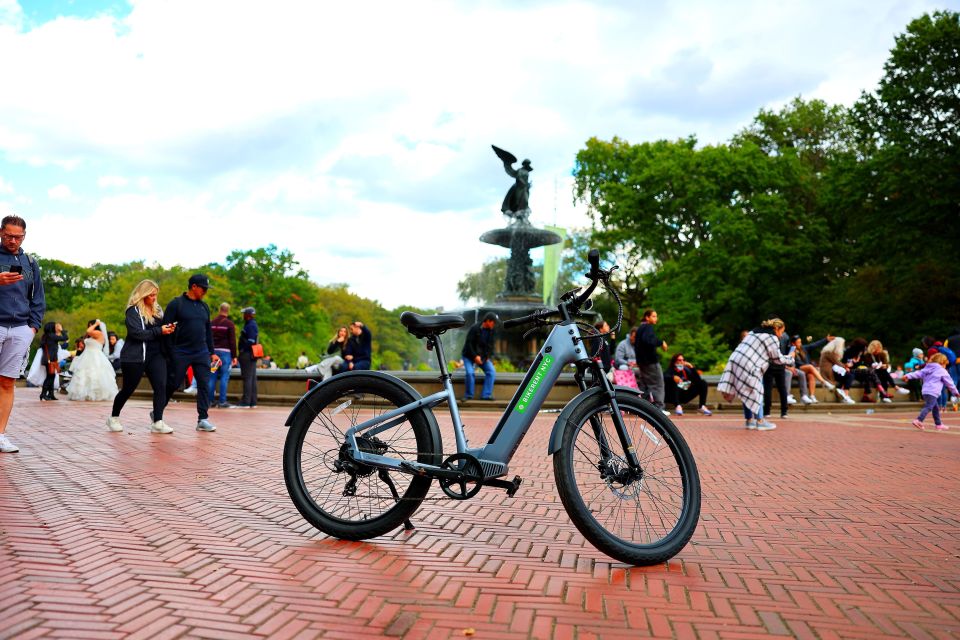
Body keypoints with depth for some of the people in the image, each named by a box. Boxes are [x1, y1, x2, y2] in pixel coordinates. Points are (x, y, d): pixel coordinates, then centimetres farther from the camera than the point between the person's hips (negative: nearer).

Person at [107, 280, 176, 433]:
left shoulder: (158, 309, 12)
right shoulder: (133, 311, -8)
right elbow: (137, 333, -19)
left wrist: (168, 328, -1)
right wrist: (159, 331, -20)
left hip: (156, 354, 5)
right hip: (135, 356, -5)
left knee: (161, 386, -12)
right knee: (128, 389, 7)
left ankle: (157, 422, -12)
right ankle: (113, 418, 29)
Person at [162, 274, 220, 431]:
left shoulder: (204, 306, 13)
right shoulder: (176, 304, -5)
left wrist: (212, 352, 14)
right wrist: (169, 353, -12)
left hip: (201, 353, 5)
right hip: (180, 353, -5)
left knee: (204, 385, -1)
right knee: (171, 384, 4)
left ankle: (203, 419, 3)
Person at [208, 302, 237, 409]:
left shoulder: (212, 323, 11)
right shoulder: (229, 323, -4)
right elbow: (232, 341, -6)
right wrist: (234, 356, -3)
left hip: (213, 351, 5)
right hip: (225, 352, -5)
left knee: (212, 376, 7)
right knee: (224, 377, -4)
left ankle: (211, 400, 9)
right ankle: (222, 401, -6)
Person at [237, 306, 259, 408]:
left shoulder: (251, 326, -14)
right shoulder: (253, 325, 18)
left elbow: (250, 342, -22)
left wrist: (242, 351, -17)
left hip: (247, 355, -10)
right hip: (251, 356, 10)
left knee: (247, 378, -8)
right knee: (252, 379, 11)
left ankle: (246, 402, -7)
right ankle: (252, 402, 16)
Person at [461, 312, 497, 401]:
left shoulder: (491, 331, 1)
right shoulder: (475, 328, -17)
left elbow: (490, 345, 11)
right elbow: (468, 343, -18)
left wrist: (488, 357, -2)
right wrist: (475, 356, -23)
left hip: (484, 357, 5)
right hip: (469, 356, -5)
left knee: (492, 371, -14)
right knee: (470, 373, -25)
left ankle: (486, 395, -10)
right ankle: (468, 395, -7)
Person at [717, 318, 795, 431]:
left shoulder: (754, 332, 23)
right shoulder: (772, 338, -2)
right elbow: (778, 358, 4)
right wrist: (790, 359, 21)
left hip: (736, 360, 8)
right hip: (749, 366, -8)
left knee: (747, 393, 15)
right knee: (757, 392, 3)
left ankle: (749, 420, 20)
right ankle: (760, 421, 7)